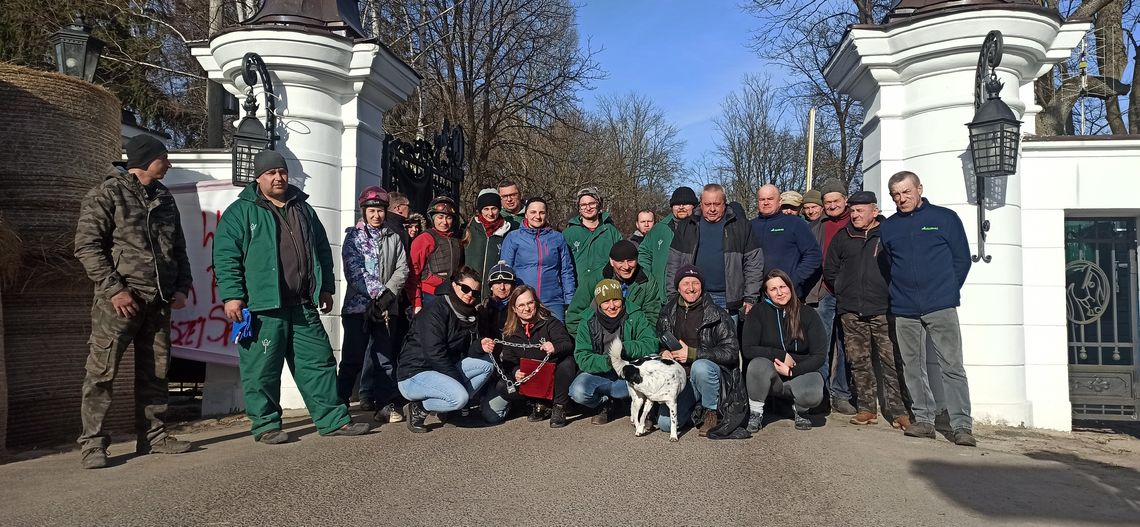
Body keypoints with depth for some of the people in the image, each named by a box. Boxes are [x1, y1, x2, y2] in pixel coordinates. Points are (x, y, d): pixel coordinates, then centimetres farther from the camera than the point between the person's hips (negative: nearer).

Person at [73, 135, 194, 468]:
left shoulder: (164, 198, 17)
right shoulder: (107, 194, -3)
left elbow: (178, 247, 22)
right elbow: (86, 245, -9)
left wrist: (182, 287, 9)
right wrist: (114, 288, -16)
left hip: (159, 301, 6)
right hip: (120, 299, -6)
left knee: (155, 371, 9)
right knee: (102, 371, -5)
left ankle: (152, 435, 17)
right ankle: (92, 443, 2)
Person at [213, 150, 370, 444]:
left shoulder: (303, 209, 18)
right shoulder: (241, 212, 1)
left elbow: (322, 251, 22)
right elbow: (225, 257, -6)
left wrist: (326, 287, 18)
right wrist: (231, 296, -14)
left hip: (303, 306, 5)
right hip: (262, 307, -5)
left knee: (319, 362, 6)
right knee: (262, 368, 0)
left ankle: (333, 420, 13)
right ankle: (266, 425, 14)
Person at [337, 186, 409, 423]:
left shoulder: (393, 238, 13)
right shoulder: (353, 236, 4)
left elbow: (402, 268, 6)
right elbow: (354, 270, -6)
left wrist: (389, 293, -10)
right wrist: (379, 292, -14)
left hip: (387, 306, 3)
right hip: (358, 304, -3)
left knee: (385, 357, 4)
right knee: (352, 357, -4)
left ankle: (385, 404, 9)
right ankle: (340, 402, 4)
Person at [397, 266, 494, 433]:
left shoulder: (469, 315, 10)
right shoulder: (435, 311, -17)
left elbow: (466, 352, 10)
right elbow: (435, 354, -23)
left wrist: (480, 347, -14)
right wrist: (461, 381, -20)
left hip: (444, 370, 9)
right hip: (414, 375, -9)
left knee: (486, 364, -3)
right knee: (460, 396, -31)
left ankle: (455, 406, -5)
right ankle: (418, 408, -9)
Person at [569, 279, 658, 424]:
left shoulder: (635, 316, -6)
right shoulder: (588, 323, -4)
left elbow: (652, 344, -19)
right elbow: (582, 358, -13)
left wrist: (625, 348, -35)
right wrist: (606, 362, -32)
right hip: (600, 373, 1)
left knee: (652, 359, -30)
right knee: (578, 391, -29)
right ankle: (605, 404, 5)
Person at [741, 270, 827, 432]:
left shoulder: (808, 314, -3)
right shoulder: (758, 313, -4)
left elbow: (820, 355, -6)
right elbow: (747, 350, -13)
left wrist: (791, 371, -17)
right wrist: (782, 355, -17)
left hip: (801, 371, 0)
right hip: (769, 376, 0)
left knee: (813, 394, -32)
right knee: (758, 364, -34)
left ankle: (800, 410, 8)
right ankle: (755, 413, -10)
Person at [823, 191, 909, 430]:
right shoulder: (842, 238, 13)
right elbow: (830, 271, 20)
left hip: (883, 311, -4)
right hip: (851, 312, 4)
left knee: (891, 361, -5)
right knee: (859, 362, 6)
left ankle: (899, 411, 0)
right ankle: (867, 408, 14)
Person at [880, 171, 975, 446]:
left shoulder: (945, 218, 4)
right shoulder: (888, 227, 12)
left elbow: (962, 259, 5)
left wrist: (947, 291, 1)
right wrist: (899, 293, 7)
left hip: (940, 307, -3)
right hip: (904, 310, 4)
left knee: (952, 366, -7)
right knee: (912, 367, 8)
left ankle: (962, 425, -4)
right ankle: (923, 419, 18)